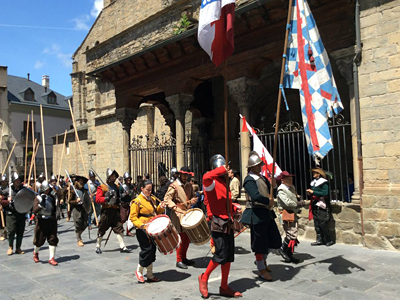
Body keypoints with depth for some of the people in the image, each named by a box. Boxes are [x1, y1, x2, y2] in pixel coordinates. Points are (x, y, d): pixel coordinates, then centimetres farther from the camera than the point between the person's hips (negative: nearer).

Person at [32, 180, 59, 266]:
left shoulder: (52, 197, 5)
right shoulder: (38, 198, -5)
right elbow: (34, 210, -16)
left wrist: (57, 204, -6)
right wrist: (41, 203, -26)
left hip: (51, 221, 3)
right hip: (41, 221, -3)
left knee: (53, 239, -1)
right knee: (39, 240, 9)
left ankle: (51, 258, 5)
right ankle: (35, 252, 41)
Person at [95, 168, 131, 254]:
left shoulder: (116, 187, 13)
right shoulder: (102, 187, -6)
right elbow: (97, 199, -14)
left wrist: (119, 200, 8)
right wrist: (106, 198, -27)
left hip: (115, 210, 5)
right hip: (106, 211, -5)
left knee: (119, 228, 2)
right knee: (102, 229, 7)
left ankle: (122, 247, 6)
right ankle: (98, 246, 24)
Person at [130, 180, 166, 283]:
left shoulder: (152, 199, 12)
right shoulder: (137, 201, -10)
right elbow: (133, 217, -11)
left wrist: (160, 208, 4)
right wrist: (140, 224, -26)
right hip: (143, 230, -7)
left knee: (152, 250, 9)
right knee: (147, 250, -10)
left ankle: (150, 275, 20)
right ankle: (139, 271, 13)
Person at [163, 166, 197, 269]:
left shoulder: (189, 185, 13)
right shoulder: (174, 186, -8)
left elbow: (192, 196, 24)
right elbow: (167, 199, -16)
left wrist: (193, 200, 0)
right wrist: (175, 207, -30)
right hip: (178, 215, -7)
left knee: (187, 237, 11)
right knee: (181, 238, -4)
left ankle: (184, 258, 26)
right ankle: (179, 260, 7)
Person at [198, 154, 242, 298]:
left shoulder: (224, 183, 18)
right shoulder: (212, 183, -10)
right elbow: (206, 177, -37)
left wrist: (234, 209, 9)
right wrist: (222, 169, -25)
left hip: (228, 224, 9)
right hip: (218, 224, -9)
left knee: (229, 256, 11)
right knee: (221, 255, -9)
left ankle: (224, 287, 22)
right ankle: (204, 277, 14)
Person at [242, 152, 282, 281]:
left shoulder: (262, 177, 14)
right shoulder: (249, 180, -13)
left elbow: (270, 192, 15)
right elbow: (256, 196, -26)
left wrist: (272, 183, -2)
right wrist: (268, 201, -14)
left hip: (267, 212, 9)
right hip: (257, 214, -9)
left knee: (275, 241, 13)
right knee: (260, 243, 2)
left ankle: (262, 259, 35)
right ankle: (261, 270, 17)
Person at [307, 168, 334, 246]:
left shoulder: (324, 183, -9)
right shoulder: (313, 182, 15)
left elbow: (325, 193, -21)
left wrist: (313, 192, -20)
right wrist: (310, 193, 3)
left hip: (322, 206, -8)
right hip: (315, 205, 8)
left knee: (323, 224, -7)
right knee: (316, 224, 8)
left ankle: (328, 240, 4)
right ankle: (319, 240, 14)